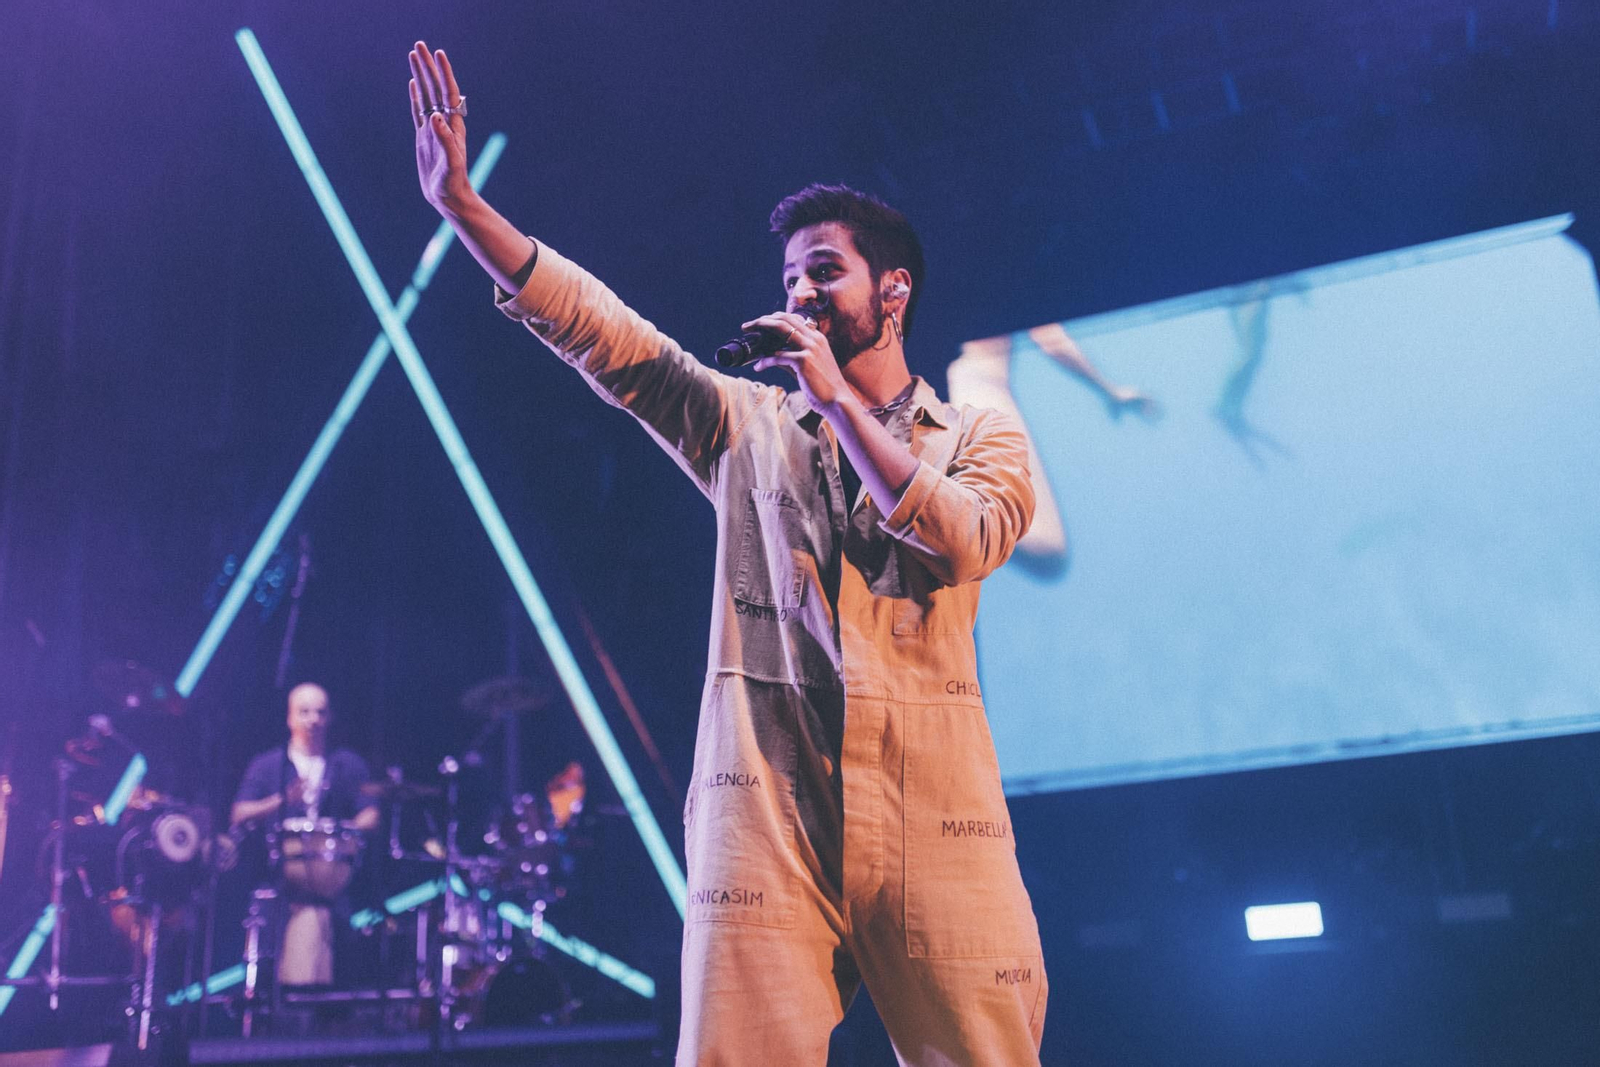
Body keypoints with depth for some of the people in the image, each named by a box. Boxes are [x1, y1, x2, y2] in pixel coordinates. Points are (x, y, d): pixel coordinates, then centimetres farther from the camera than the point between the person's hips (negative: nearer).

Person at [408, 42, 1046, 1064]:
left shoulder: (981, 435, 12)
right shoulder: (746, 422, 16)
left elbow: (961, 541, -9)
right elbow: (602, 332, 6)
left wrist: (837, 397, -4)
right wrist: (461, 200, -3)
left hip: (935, 820, 0)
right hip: (767, 808, 1)